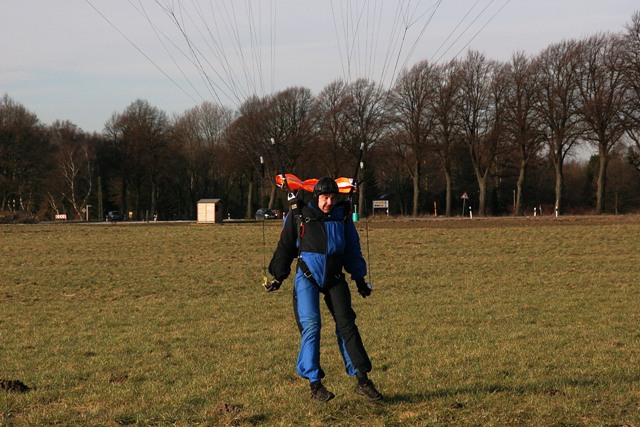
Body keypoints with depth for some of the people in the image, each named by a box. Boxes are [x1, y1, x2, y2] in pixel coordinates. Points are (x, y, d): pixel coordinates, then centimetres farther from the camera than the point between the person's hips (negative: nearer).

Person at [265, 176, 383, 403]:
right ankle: (315, 384, -7)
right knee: (311, 325, -12)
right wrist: (278, 276, 5)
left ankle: (362, 381, 0)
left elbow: (352, 249, 17)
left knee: (346, 325, -2)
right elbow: (285, 247, 8)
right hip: (307, 276, -3)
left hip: (335, 277, 3)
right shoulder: (298, 216, 0)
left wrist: (359, 278, 17)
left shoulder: (342, 216, 7)